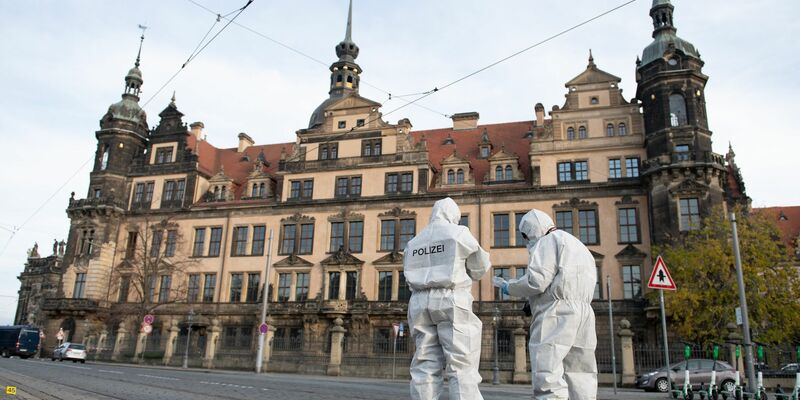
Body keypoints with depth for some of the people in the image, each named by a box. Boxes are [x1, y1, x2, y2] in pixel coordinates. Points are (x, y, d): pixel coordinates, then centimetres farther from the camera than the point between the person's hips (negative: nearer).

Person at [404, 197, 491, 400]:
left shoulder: (414, 242, 19)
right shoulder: (459, 233, 3)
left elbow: (410, 275, 18)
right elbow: (481, 266, 8)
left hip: (421, 303, 5)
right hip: (452, 301, -5)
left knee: (426, 366, 3)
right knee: (462, 365, -6)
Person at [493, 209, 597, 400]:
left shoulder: (548, 241, 1)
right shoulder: (578, 245, 29)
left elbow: (536, 281, -12)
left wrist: (509, 287, 4)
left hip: (556, 314, -9)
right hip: (583, 314, 9)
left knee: (549, 379, -14)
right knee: (581, 383, 7)